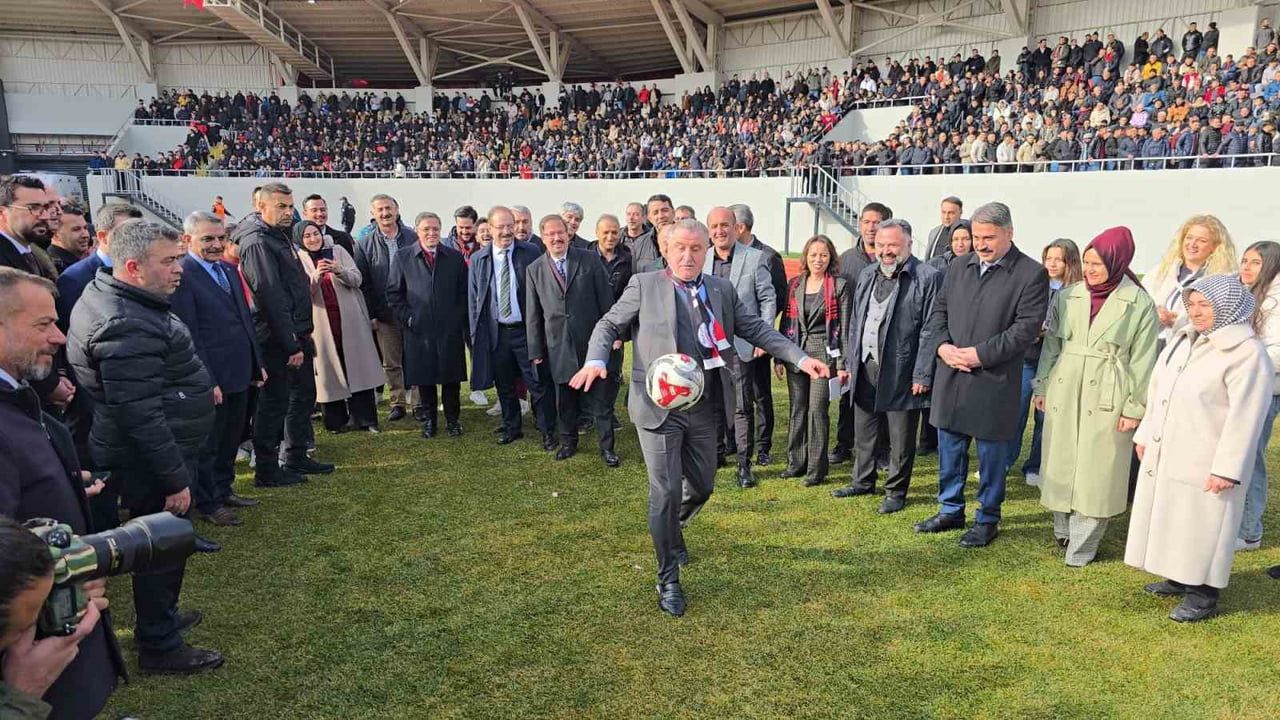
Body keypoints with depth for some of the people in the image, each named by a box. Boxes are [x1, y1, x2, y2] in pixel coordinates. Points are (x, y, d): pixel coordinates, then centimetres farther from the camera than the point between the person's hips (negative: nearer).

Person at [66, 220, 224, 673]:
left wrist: (199, 387, 19)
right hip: (152, 461, -10)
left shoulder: (109, 293, 6)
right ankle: (160, 647, 20)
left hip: (153, 454, 10)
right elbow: (139, 416, -29)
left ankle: (161, 617, 41)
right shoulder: (126, 327, -28)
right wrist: (174, 478, -24)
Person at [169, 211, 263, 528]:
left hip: (240, 373, 8)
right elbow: (188, 335, -18)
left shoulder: (229, 270, 11)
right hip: (212, 377, -8)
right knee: (208, 443, 7)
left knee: (231, 438, 20)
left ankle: (223, 489, 35)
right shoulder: (181, 275, -15)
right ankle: (206, 503, 21)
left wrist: (257, 363, 14)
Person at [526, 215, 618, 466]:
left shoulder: (589, 261, 0)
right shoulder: (534, 270, 4)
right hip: (557, 346, 2)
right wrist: (535, 350, 5)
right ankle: (568, 442, 29)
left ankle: (606, 447, 11)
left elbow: (605, 299, 2)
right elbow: (532, 314, 6)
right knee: (564, 400, 12)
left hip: (590, 341, -2)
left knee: (598, 398, 2)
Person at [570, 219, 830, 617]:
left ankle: (669, 529, 50)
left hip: (703, 406, 4)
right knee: (666, 491, -3)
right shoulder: (643, 285, -3)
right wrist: (596, 361, -18)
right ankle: (668, 580, 15)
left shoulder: (721, 289, 6)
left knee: (702, 486, 16)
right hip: (659, 406, -4)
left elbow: (756, 329, 7)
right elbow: (609, 325, 1)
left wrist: (801, 358, -3)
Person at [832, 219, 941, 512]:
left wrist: (923, 375, -15)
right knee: (863, 434, 18)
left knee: (901, 440, 6)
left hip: (902, 373, -6)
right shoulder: (867, 275, 12)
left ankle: (896, 491, 21)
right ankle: (863, 482, 35)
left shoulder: (927, 278, -8)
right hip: (865, 368, 6)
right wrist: (850, 362, 13)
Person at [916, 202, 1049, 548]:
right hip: (951, 376, 5)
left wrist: (980, 354, -18)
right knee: (950, 448, 15)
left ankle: (987, 520, 23)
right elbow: (939, 310, 12)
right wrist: (942, 345, -7)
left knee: (991, 454, 7)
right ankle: (951, 510, 31)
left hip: (995, 380, -5)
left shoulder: (1031, 274, -7)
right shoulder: (959, 267, 9)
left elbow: (1027, 327, -13)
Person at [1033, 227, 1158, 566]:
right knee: (1061, 465, 11)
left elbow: (1142, 360, -4)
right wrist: (1042, 386, 9)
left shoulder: (1139, 304, -5)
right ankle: (1063, 529, 29)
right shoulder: (1067, 296, 4)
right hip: (1064, 394, 3)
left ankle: (1081, 546, 13)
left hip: (1107, 399, -3)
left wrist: (1135, 408, -6)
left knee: (1096, 472, 3)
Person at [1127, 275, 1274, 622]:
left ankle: (1203, 594, 16)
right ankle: (1178, 578, 34)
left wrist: (1227, 467, -20)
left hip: (1205, 462, -8)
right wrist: (1145, 434, 17)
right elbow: (1157, 391, 16)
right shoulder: (1182, 339, 9)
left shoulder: (1247, 353, -15)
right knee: (1169, 517, 17)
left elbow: (1244, 417, -18)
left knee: (1201, 524, 2)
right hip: (1164, 453, 8)